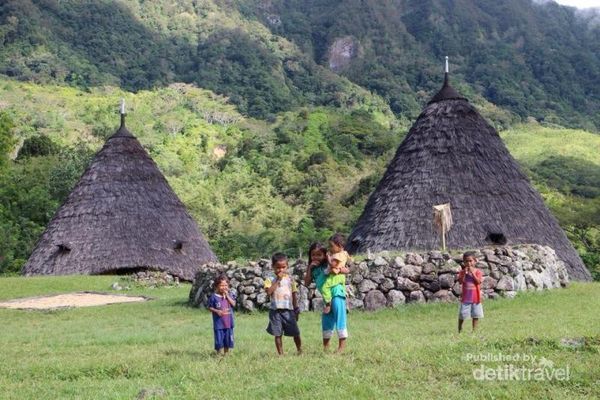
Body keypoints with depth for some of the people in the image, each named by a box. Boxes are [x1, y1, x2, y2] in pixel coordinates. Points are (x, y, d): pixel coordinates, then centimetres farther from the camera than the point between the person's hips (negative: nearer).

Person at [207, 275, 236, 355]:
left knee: (228, 339, 12)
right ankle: (219, 354, 11)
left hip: (228, 321, 3)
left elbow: (233, 304, -9)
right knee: (219, 340, 0)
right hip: (218, 322, -3)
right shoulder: (214, 296, -6)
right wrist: (217, 311, -18)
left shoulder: (230, 294, 3)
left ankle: (226, 353, 27)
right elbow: (210, 307, -1)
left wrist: (227, 295, -14)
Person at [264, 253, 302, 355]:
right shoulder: (270, 280, 0)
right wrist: (277, 280, -15)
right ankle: (280, 354, 13)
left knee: (295, 333, 5)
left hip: (289, 310, 1)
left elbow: (294, 294, 10)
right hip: (276, 311, -1)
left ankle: (300, 350, 23)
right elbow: (269, 292, -17)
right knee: (278, 334, 4)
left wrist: (296, 310, 9)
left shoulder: (290, 279, 6)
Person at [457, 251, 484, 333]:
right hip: (465, 297, -1)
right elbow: (460, 281, -12)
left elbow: (478, 282, -15)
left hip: (475, 297, 1)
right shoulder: (462, 272, 0)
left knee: (476, 314, 7)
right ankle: (459, 329, 16)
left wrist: (472, 272, -19)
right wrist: (464, 272, -19)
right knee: (462, 315, 2)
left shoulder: (478, 272, -1)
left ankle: (474, 329, 17)